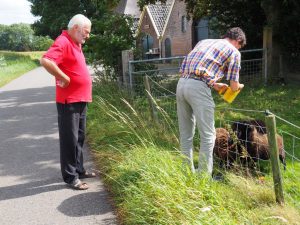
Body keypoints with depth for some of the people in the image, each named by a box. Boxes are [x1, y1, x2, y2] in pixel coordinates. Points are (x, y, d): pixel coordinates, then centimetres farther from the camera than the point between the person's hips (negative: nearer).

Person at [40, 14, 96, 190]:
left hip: (81, 100, 10)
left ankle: (79, 169, 29)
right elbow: (46, 61, -32)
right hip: (69, 101, -10)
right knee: (70, 139, -2)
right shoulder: (63, 42, -15)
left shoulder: (75, 44, 15)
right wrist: (65, 79, -22)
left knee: (79, 137, 16)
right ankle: (70, 177, 7)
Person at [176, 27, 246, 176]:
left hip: (181, 83, 7)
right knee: (207, 136, 3)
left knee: (185, 134, 15)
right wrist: (239, 86, 32)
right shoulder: (234, 52, 9)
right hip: (199, 87, -7)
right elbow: (234, 86, 6)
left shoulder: (204, 41, 27)